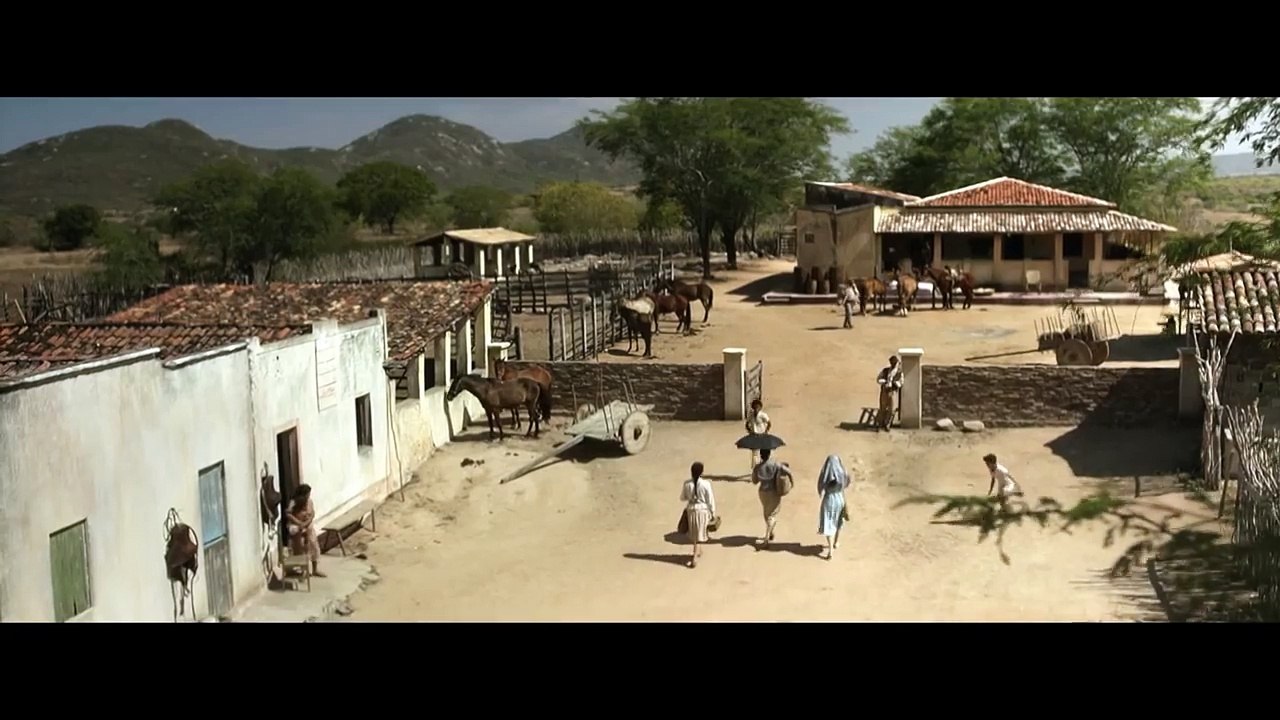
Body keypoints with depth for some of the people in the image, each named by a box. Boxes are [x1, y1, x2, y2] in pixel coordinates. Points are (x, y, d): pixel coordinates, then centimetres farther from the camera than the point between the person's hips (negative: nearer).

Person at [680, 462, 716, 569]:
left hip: (691, 509, 2)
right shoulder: (705, 484, -17)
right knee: (699, 534, 5)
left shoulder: (687, 483, -11)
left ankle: (698, 551, 40)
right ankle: (694, 558, -3)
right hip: (703, 510, -2)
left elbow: (682, 497, 3)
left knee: (694, 532, 21)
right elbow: (710, 500, -10)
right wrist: (713, 513, 2)